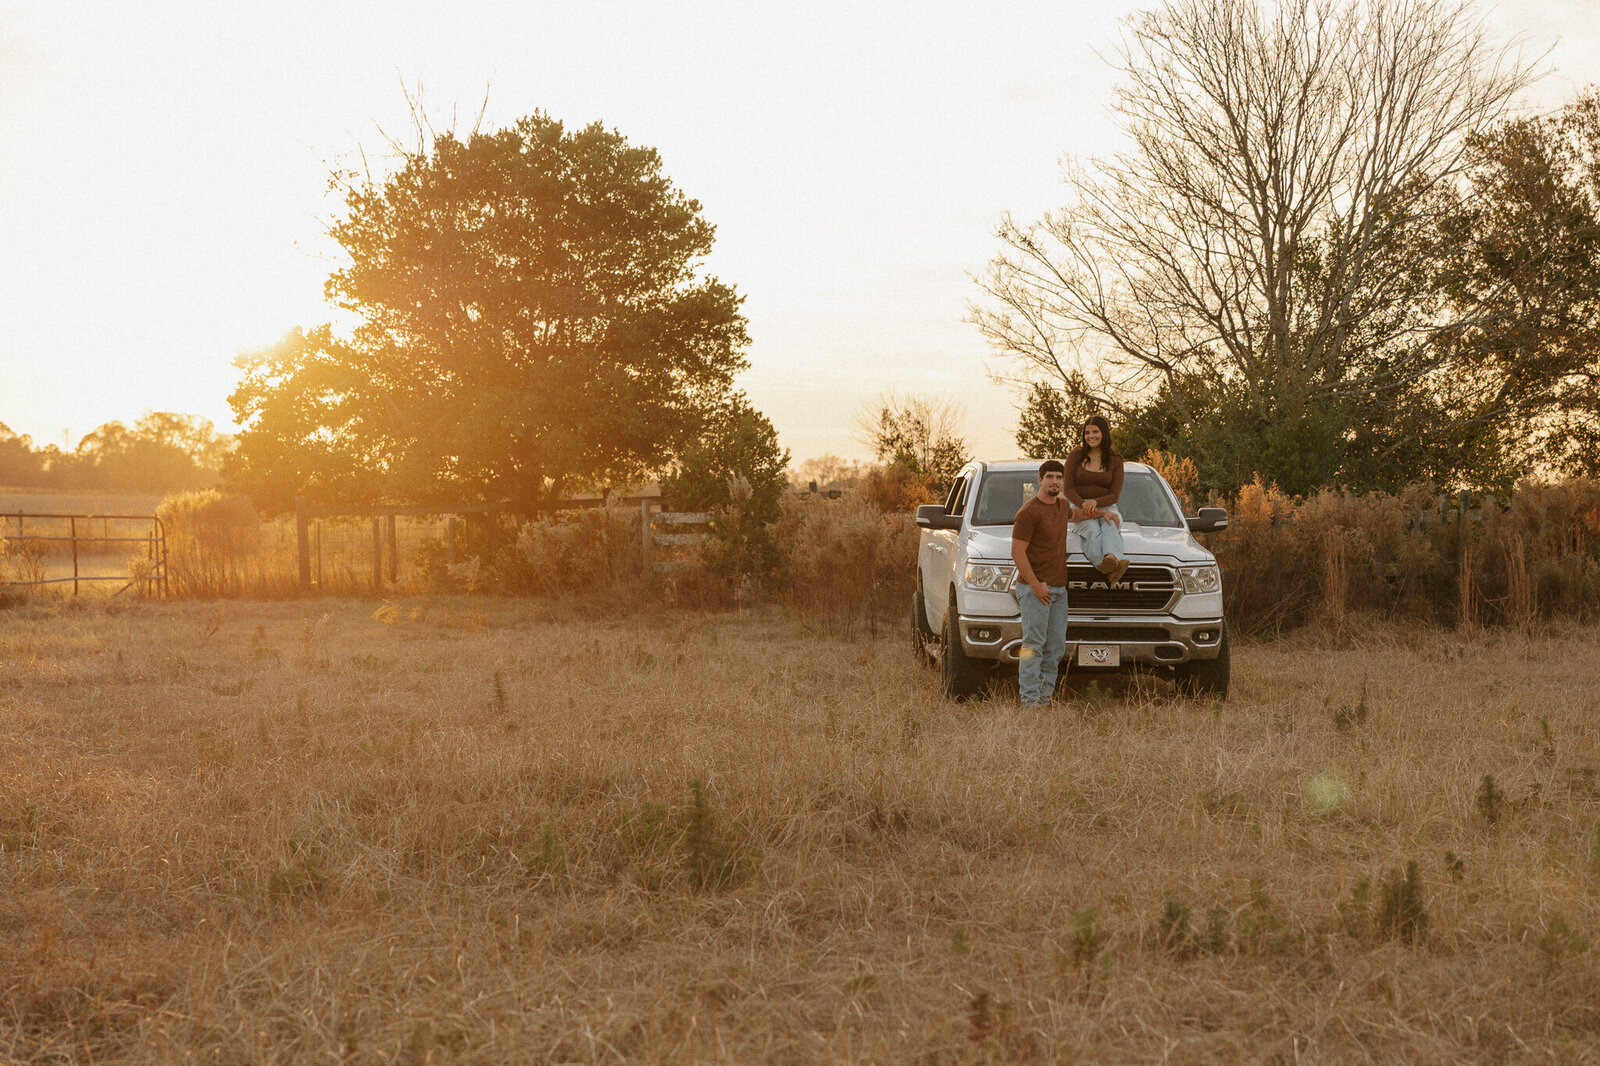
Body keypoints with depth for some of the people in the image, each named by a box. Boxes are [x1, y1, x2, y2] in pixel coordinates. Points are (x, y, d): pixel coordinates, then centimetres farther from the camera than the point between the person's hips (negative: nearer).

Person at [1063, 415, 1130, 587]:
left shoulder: (1115, 461, 7)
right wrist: (1084, 506, -18)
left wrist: (1095, 502, -20)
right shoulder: (1075, 455, 6)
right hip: (1079, 506, -1)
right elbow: (1068, 489, 0)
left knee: (1110, 526, -36)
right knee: (1092, 530, -36)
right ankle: (1108, 572, -62)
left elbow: (1115, 495, 0)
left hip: (1106, 507, 1)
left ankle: (1111, 559, -68)